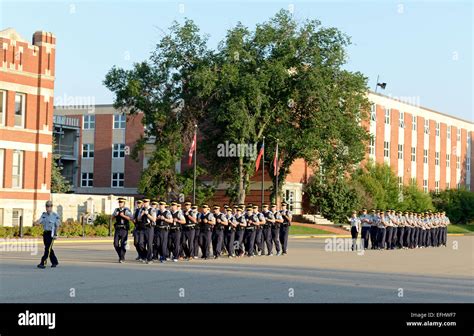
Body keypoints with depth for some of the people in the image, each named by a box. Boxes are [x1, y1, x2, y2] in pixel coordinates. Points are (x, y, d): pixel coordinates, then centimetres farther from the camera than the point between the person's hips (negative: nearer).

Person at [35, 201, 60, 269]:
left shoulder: (55, 215, -6)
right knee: (49, 249, 12)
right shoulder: (44, 214, 10)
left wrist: (55, 234, -13)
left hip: (51, 233, -6)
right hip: (45, 233, 6)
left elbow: (57, 226, -5)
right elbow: (39, 221, -1)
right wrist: (36, 223, -24)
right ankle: (55, 262, 25)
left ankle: (43, 263, -15)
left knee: (47, 248, -11)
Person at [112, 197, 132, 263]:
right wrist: (115, 215, -9)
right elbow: (112, 217, 11)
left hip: (124, 229, -4)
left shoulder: (127, 210, -4)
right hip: (117, 229, 4)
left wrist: (123, 216, -21)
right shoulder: (116, 210, 12)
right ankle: (120, 255, 20)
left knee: (123, 244, -3)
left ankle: (122, 258, 5)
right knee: (116, 244, 0)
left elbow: (130, 218, -13)